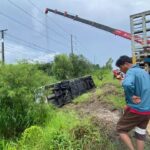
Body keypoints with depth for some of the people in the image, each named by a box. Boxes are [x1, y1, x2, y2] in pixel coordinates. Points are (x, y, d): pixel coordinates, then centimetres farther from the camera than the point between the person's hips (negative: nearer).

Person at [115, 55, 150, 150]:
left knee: (121, 129, 10)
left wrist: (131, 97, -21)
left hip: (136, 110, -8)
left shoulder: (131, 71, -14)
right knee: (141, 134, 17)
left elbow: (127, 84, -37)